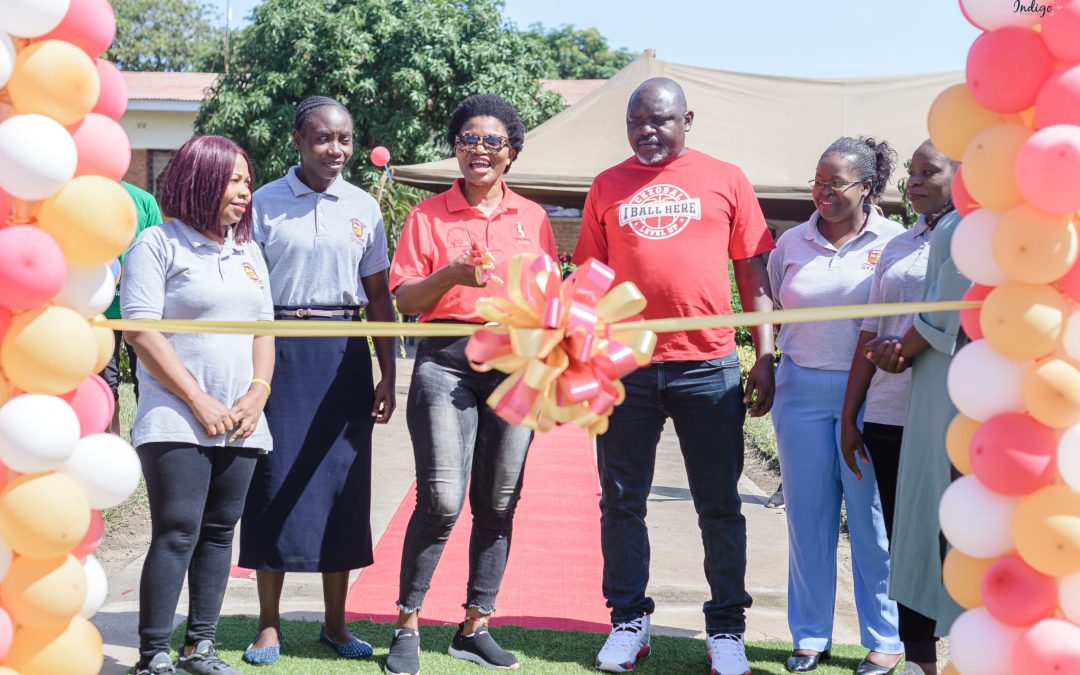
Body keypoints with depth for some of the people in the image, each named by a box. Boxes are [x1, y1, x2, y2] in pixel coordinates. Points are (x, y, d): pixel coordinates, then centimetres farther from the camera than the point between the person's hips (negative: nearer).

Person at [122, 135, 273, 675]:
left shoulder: (247, 251, 17)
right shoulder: (158, 245, -2)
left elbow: (264, 329, 17)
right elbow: (141, 331, -10)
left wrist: (258, 393, -1)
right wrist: (199, 401, -13)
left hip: (239, 423, 6)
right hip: (176, 422, -6)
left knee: (219, 532, 7)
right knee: (176, 533, -11)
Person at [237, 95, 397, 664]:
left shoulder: (363, 207, 8)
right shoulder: (265, 203, 1)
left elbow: (379, 297, 11)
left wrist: (387, 376, 6)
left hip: (345, 354, 3)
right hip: (281, 350, -2)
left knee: (343, 482, 4)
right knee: (276, 480, -1)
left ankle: (335, 622, 17)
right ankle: (268, 624, 12)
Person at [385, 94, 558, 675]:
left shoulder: (532, 218, 13)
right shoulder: (429, 215, 6)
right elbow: (404, 299, 1)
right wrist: (450, 274, -16)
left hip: (516, 361, 3)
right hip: (447, 359, -3)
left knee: (498, 502, 5)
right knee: (442, 500, -11)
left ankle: (475, 627, 16)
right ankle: (406, 624, 4)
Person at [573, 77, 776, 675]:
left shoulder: (725, 180, 5)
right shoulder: (608, 187, 9)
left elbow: (753, 274, 5)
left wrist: (765, 357, -1)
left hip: (709, 366, -1)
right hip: (626, 366, 2)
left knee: (720, 506, 6)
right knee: (622, 502, 7)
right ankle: (628, 622, 20)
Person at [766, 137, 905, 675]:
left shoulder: (895, 242, -1)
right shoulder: (792, 243, 8)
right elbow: (773, 308, 18)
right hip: (802, 389, 3)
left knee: (871, 517, 1)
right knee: (807, 514, 7)